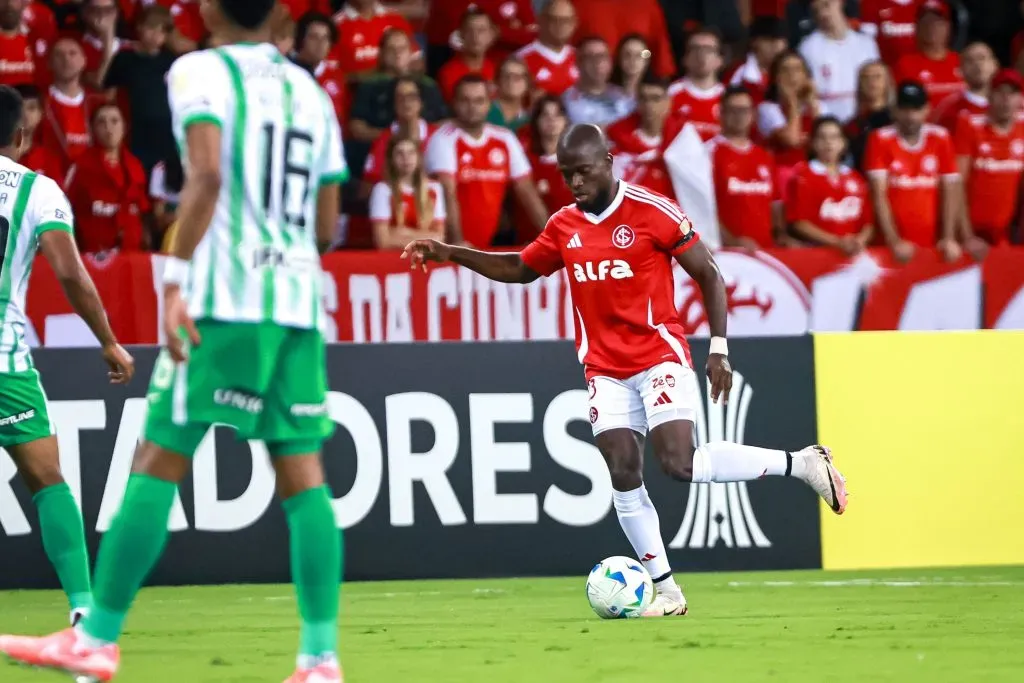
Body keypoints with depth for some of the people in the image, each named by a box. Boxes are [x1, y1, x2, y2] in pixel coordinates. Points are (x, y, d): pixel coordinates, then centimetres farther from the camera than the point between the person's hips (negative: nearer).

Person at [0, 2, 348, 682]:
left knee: (157, 463, -2)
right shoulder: (311, 91, 17)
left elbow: (207, 175, -17)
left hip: (224, 296, -5)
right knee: (303, 476, 4)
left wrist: (176, 279, -19)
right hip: (297, 300, 5)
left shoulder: (202, 72, 0)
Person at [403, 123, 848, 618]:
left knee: (680, 463, -21)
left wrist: (719, 349, -9)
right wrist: (449, 254, 15)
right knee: (623, 474, -6)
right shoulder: (564, 227, 8)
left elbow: (708, 275, -4)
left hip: (660, 357, -5)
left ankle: (802, 463, -5)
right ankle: (666, 590, 1)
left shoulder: (654, 213, -9)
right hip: (606, 369, 5)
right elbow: (520, 269, 24)